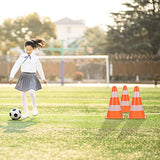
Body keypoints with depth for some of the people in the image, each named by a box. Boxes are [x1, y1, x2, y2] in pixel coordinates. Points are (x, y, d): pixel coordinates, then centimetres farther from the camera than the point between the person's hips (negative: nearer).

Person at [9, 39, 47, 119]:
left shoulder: (35, 58, 4)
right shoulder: (22, 57, 2)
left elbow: (39, 68, 15)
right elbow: (15, 67, -1)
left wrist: (43, 78, 22)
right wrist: (11, 77, -11)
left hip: (32, 76, -2)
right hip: (24, 76, 2)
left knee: (31, 91, -24)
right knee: (23, 94, 1)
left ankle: (34, 108, -5)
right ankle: (26, 112, 11)